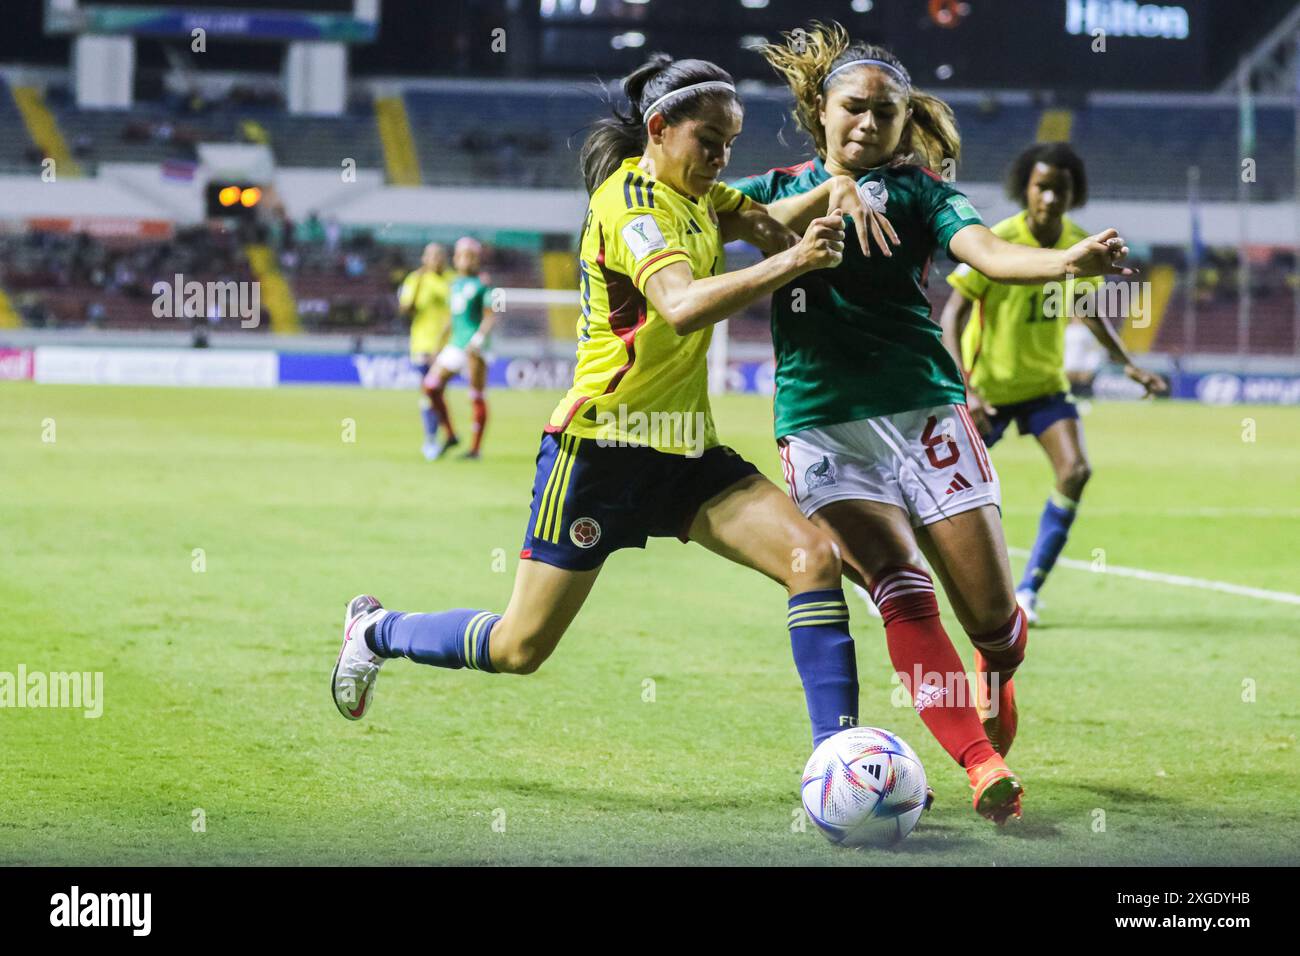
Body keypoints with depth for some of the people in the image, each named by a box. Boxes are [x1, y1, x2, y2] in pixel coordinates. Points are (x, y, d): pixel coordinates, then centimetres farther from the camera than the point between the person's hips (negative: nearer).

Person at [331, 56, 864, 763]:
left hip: (684, 452, 8)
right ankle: (374, 629, 29)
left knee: (813, 556, -14)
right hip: (601, 445, -8)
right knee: (520, 647, 1)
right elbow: (682, 306, -32)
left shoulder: (699, 197, 10)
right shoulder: (629, 201, -17)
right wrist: (791, 262, -42)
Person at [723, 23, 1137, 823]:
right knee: (899, 584, -22)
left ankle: (997, 681, 34)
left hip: (921, 410, 0)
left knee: (993, 616, -3)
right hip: (821, 425, 0)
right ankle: (984, 769, -25)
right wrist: (830, 192, -25)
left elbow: (986, 251, -13)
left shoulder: (918, 188, 7)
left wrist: (1070, 262, -33)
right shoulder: (777, 187, 14)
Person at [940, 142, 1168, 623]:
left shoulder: (1080, 244, -5)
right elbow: (951, 317, -21)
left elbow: (1088, 309, 13)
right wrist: (965, 391, -31)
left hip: (1045, 383, 4)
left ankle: (1028, 590, -7)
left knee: (1075, 471, -17)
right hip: (988, 384, -4)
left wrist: (1128, 365, 5)